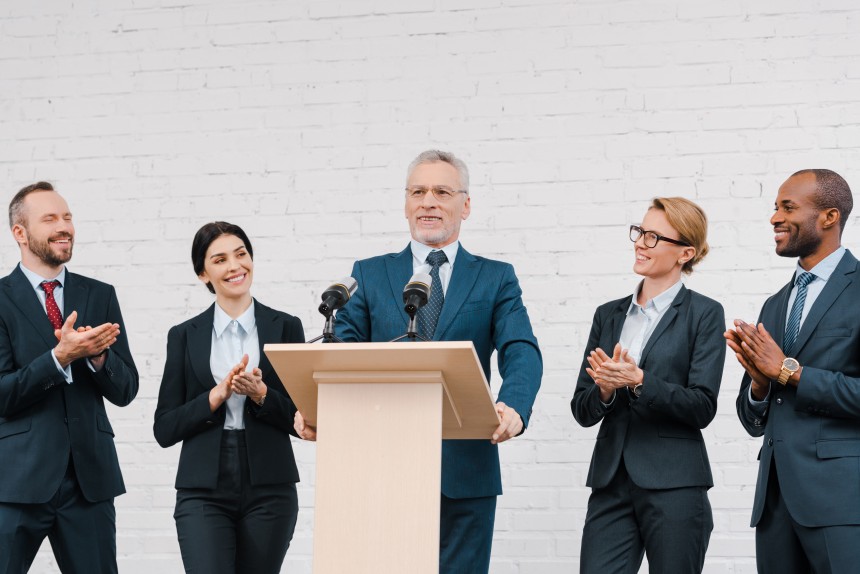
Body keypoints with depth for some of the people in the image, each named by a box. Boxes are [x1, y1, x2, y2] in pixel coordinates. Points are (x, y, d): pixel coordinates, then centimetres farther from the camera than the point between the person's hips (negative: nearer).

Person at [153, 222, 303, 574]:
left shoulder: (285, 327, 5)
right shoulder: (184, 336, 7)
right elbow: (164, 429, 3)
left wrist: (261, 394, -14)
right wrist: (216, 395, -11)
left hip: (269, 489, 1)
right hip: (203, 491, 0)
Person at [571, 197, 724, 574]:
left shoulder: (704, 314, -1)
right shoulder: (608, 315, 13)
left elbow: (702, 407, -10)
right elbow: (582, 411, 11)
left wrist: (638, 381, -21)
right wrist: (605, 389, -10)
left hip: (674, 486, -4)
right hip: (611, 483, 4)